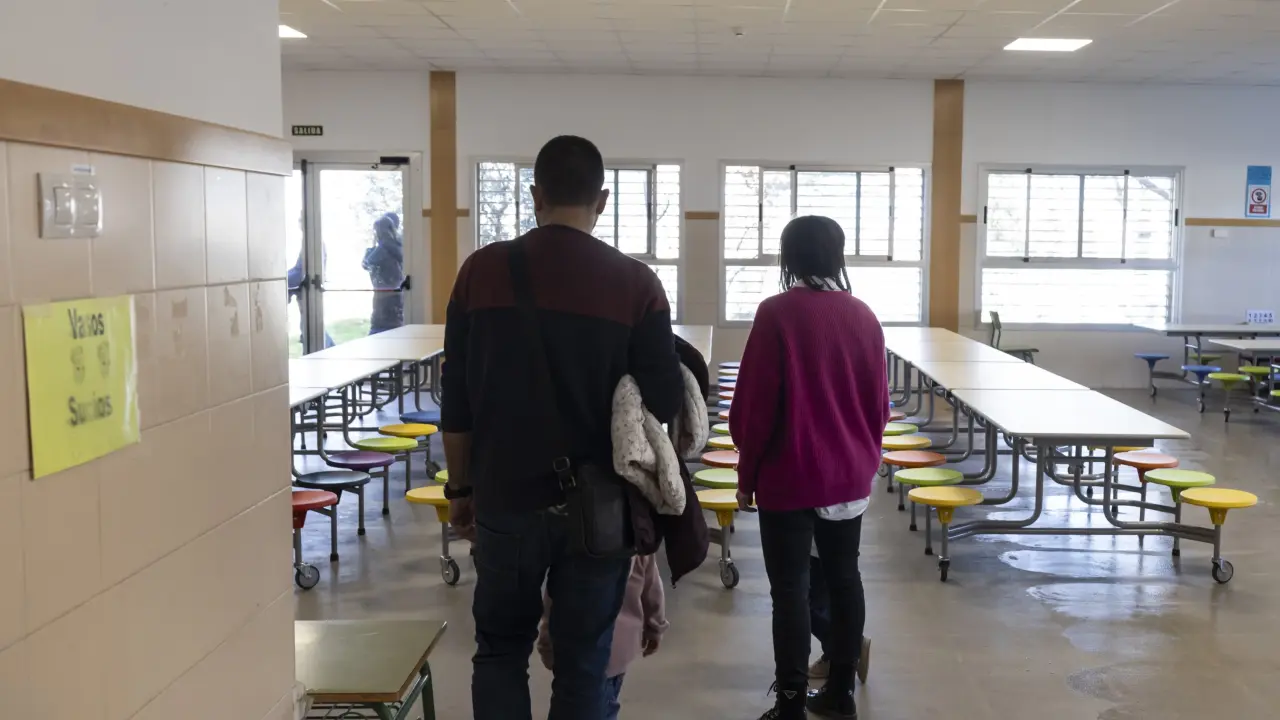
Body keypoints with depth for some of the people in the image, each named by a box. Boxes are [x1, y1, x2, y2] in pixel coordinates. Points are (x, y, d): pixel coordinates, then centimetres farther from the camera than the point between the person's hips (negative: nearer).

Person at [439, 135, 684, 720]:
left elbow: (456, 400, 1)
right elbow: (663, 402, -7)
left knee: (500, 649, 19)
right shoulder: (635, 283, -8)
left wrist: (460, 487, 12)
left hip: (504, 499, 1)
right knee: (582, 662, 11)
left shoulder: (482, 270, -3)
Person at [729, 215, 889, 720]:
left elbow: (754, 403, -12)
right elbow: (879, 403, 8)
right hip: (850, 476, 5)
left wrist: (747, 474, -2)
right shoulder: (863, 316, 3)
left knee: (790, 588, 1)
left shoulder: (777, 313, -13)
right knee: (843, 577, 14)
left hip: (790, 477, -5)